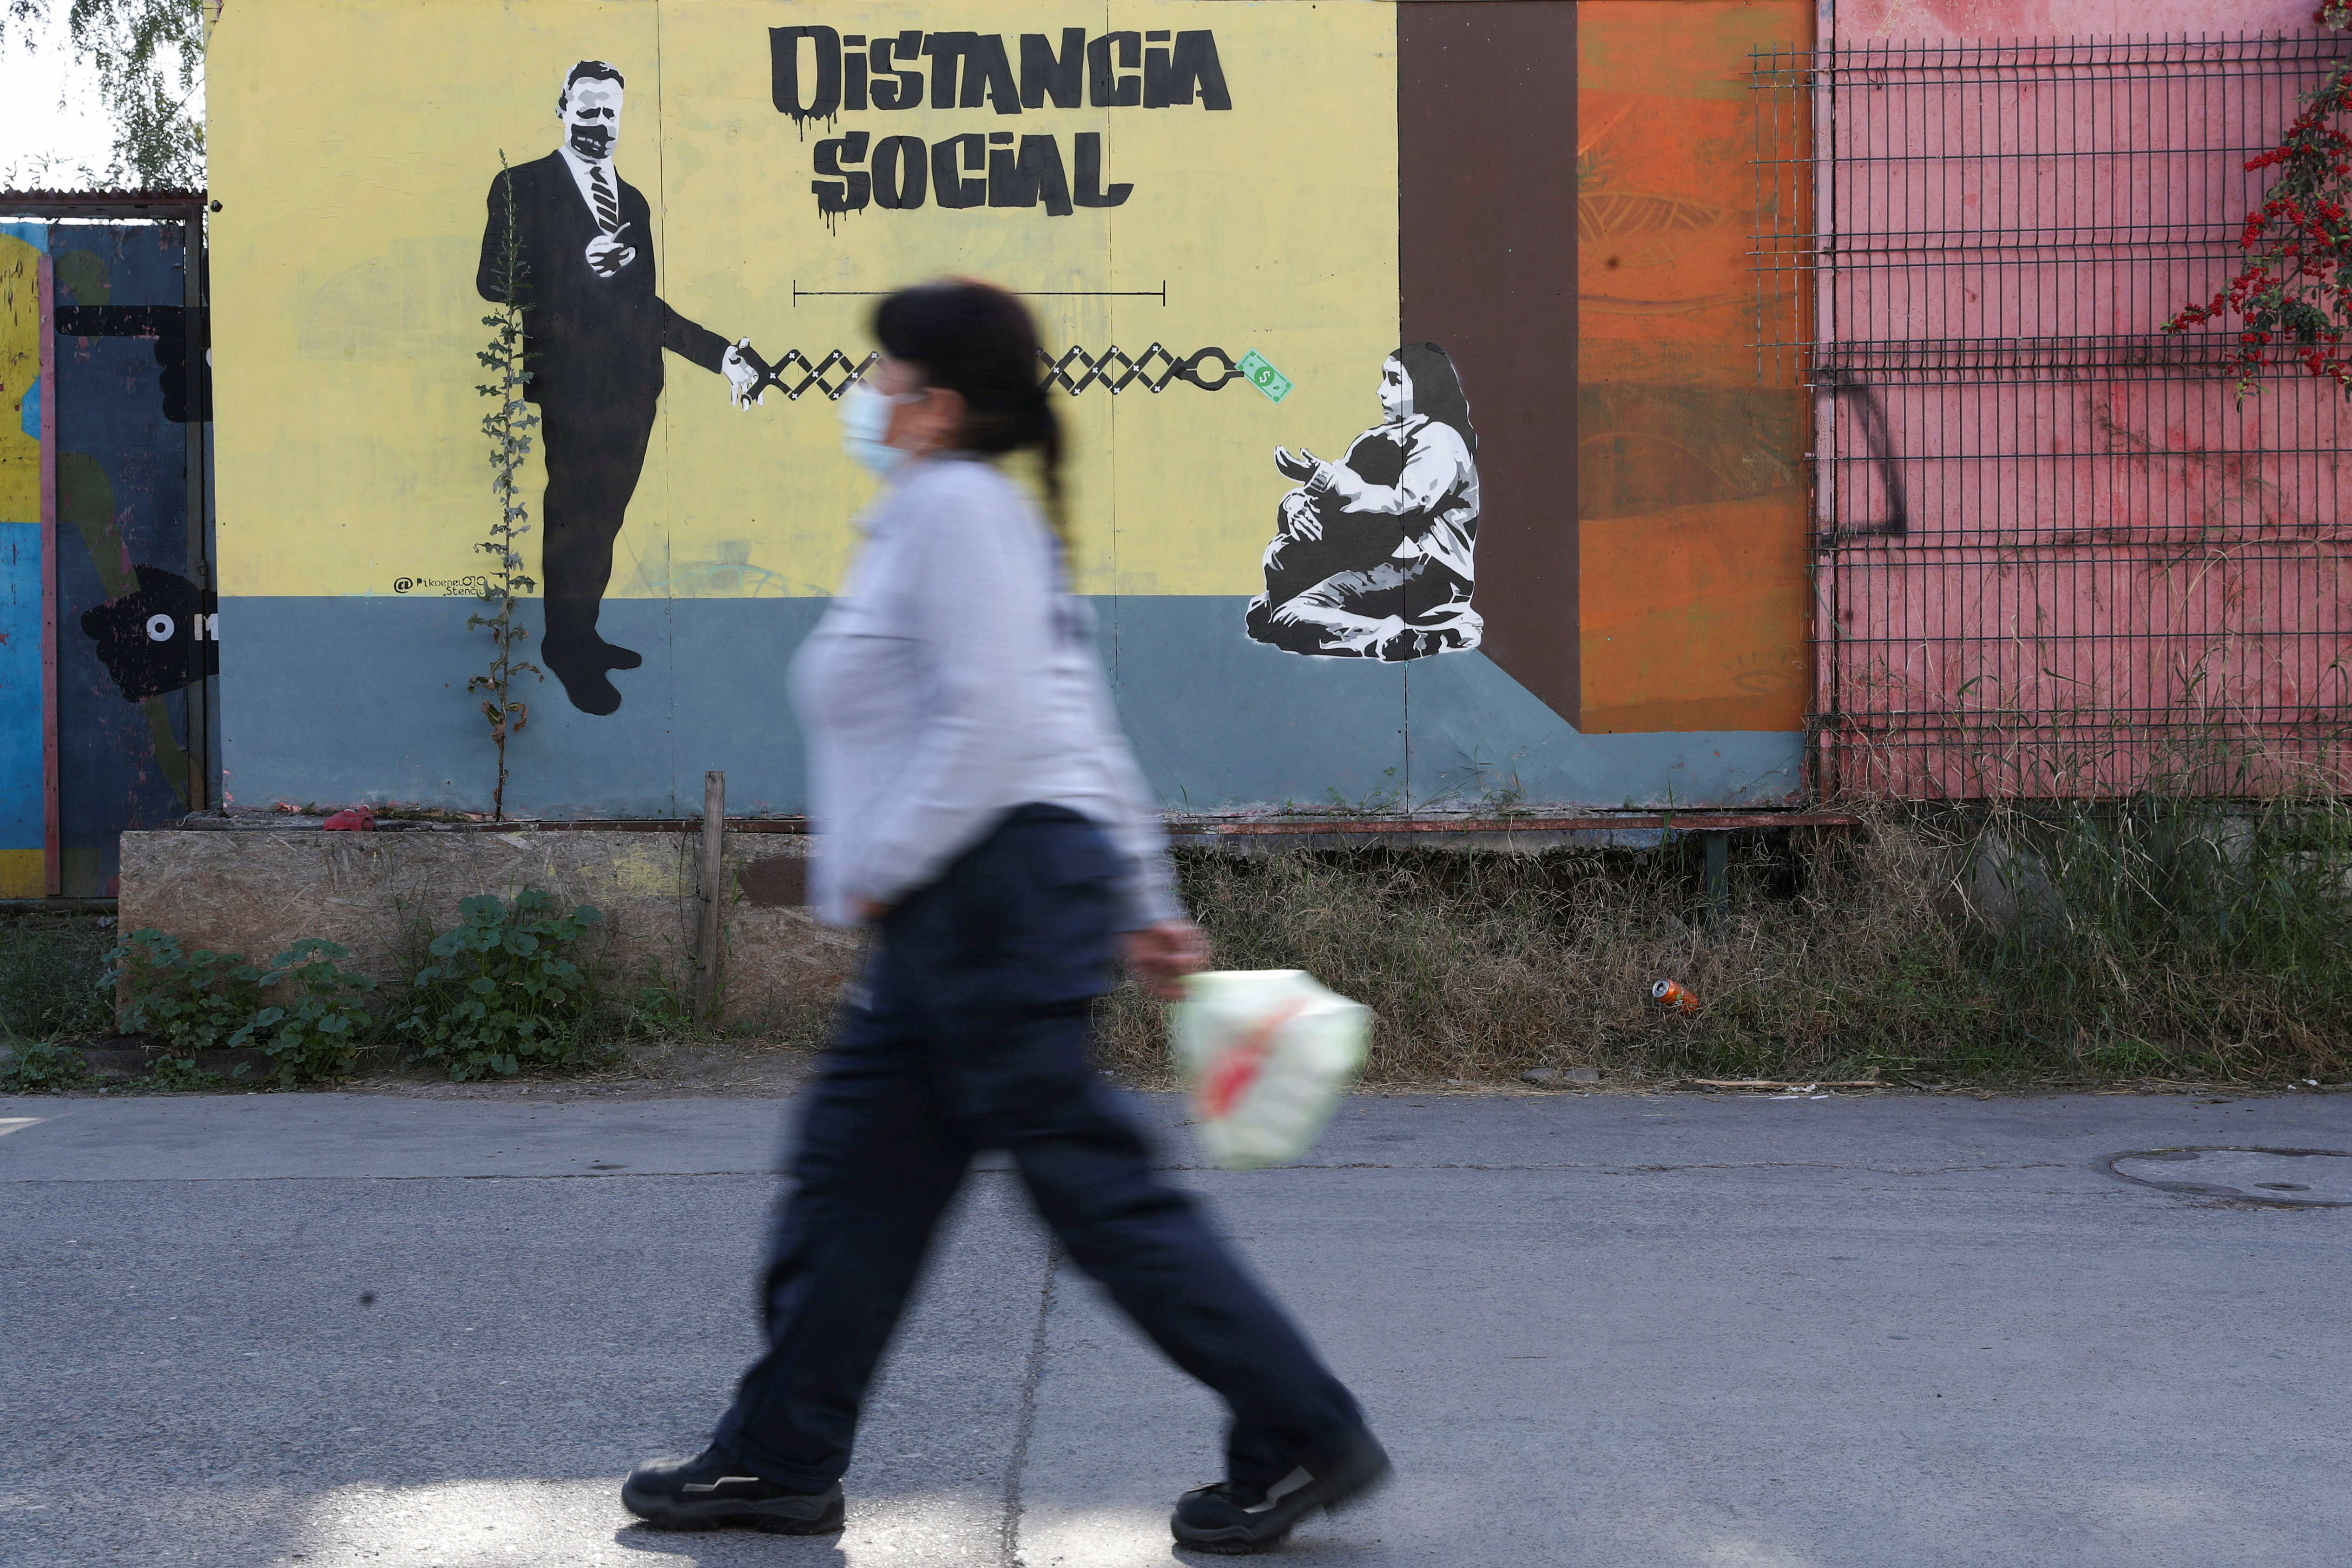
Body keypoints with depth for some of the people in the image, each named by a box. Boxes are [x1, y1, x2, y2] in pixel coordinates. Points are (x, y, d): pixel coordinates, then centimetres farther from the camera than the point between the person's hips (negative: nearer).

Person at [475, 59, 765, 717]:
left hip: (632, 389, 6)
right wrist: (580, 267, -20)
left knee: (604, 520, 10)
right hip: (573, 386, -6)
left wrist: (718, 353, 15)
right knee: (575, 522, -3)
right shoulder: (523, 187, 1)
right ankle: (568, 650, 9)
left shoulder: (634, 202, 19)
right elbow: (493, 281, -9)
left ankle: (583, 637, 22)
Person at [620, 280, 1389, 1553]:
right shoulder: (944, 512, 20)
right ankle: (777, 1460, 21)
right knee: (853, 1171, 13)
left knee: (1096, 1187, -6)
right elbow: (1088, 736, 20)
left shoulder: (957, 505, -11)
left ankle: (1304, 1439, 0)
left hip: (997, 887, -11)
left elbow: (993, 721, -22)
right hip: (957, 921, 11)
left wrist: (881, 865, -16)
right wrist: (1145, 905, 20)